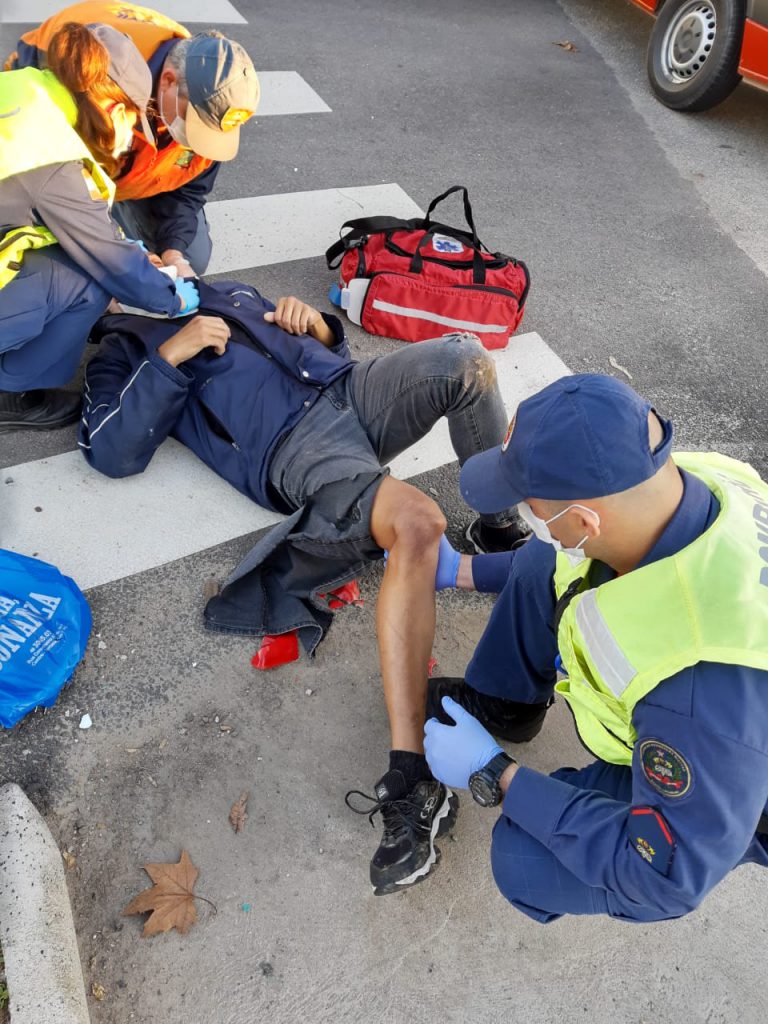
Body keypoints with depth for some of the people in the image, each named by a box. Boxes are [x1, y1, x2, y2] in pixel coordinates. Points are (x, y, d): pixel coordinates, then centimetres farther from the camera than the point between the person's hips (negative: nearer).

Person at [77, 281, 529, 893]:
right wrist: (169, 357, -6)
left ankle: (502, 527, -3)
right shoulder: (123, 351, 19)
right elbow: (111, 453, -1)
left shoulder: (229, 292, 36)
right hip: (294, 447, -5)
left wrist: (319, 327, 11)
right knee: (416, 521, -35)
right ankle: (409, 780, -35)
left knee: (466, 356, -22)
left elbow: (326, 352, 34)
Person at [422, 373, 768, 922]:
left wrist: (493, 776, -25)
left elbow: (666, 876, -30)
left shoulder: (710, 678, -46)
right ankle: (502, 706, 20)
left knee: (526, 862, -24)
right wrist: (461, 570, 3)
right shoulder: (684, 479, -25)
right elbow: (563, 561, -2)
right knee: (541, 565, -4)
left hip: (723, 790, -6)